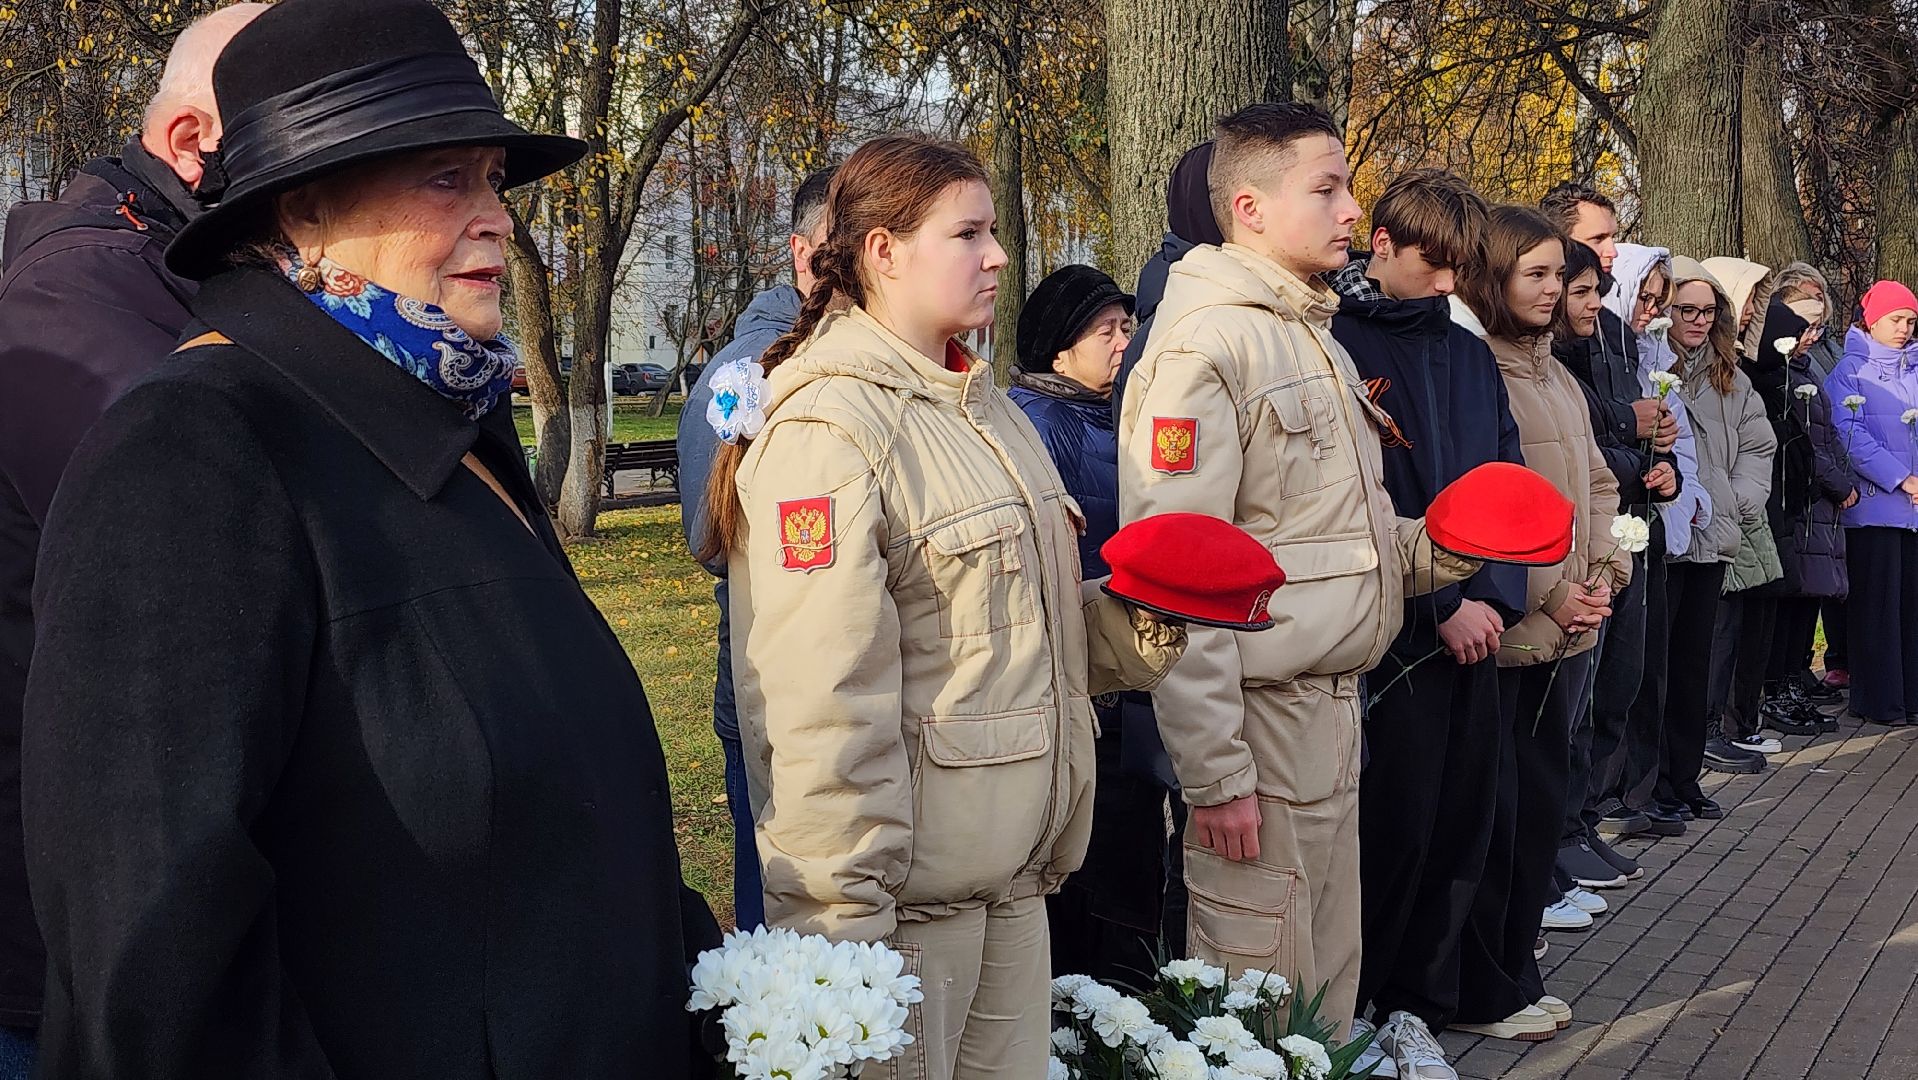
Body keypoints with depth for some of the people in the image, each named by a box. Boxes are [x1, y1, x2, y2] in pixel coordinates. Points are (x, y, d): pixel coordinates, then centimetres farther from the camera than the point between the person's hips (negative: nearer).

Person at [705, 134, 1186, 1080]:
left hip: (1014, 875, 8)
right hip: (907, 889, -8)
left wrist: (1134, 627, 3)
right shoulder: (827, 427, -15)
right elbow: (818, 708, -20)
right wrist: (840, 926, -21)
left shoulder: (984, 407, 14)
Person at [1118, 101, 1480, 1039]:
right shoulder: (1204, 344, -14)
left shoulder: (1319, 341, 16)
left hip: (1335, 708, 9)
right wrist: (1214, 772, -21)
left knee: (1328, 988, 18)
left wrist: (1433, 548, 6)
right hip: (1260, 714, -9)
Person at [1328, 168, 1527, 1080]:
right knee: (1393, 827, -3)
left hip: (1475, 627, 6)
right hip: (1391, 633, -6)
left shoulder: (1471, 355, 14)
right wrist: (1441, 605, -13)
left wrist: (1496, 595, -4)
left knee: (1458, 828, 9)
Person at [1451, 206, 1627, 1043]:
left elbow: (1595, 481, 21)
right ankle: (1481, 997, 11)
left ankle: (1515, 969, 28)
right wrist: (1548, 592, -15)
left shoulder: (1557, 375, 14)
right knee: (1492, 811, 0)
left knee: (1541, 801, 15)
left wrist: (1603, 568, 4)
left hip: (1566, 629, 8)